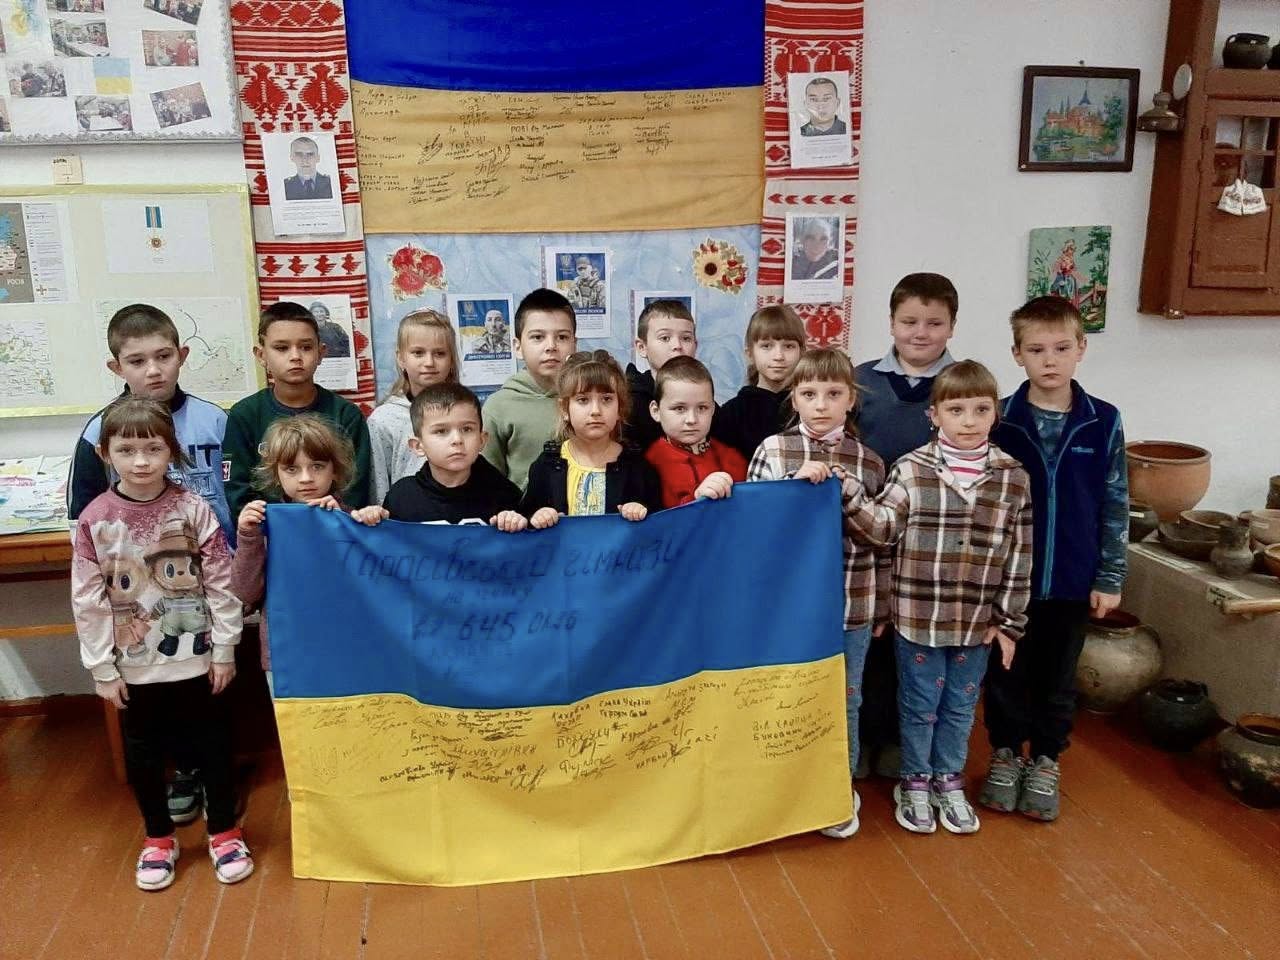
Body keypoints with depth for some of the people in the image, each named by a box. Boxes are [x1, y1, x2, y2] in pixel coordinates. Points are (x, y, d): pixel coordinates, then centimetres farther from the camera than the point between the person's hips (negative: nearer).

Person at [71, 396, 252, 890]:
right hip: (135, 666, 1)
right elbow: (87, 600, -5)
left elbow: (221, 583, -7)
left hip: (197, 658, -1)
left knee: (212, 745, 12)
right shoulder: (94, 520, -9)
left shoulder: (193, 508, -11)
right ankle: (158, 839, 37)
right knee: (142, 754, 15)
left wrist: (224, 649, -6)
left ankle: (224, 832, 32)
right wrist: (102, 669, -4)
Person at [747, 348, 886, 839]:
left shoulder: (869, 462, 2)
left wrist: (881, 606, 10)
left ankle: (841, 789, 34)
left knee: (845, 700, 14)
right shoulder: (772, 450, -3)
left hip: (852, 603, 1)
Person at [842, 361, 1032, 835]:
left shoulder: (1014, 478, -3)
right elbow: (880, 528, -13)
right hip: (918, 617, -2)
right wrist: (845, 488, -27)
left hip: (978, 622, 2)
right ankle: (915, 783, 32)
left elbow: (1019, 556, 0)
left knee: (960, 706, 18)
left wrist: (1009, 621, 1)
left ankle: (949, 781, 38)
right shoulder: (912, 470, -8)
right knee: (920, 704, 13)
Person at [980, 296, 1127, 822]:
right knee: (1005, 672, 12)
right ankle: (1005, 753, 32)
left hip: (1072, 580, 1)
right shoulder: (999, 420, -8)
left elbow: (1114, 505, 0)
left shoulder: (1104, 423, -5)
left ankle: (1045, 760, 33)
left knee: (1057, 676, 15)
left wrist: (1110, 578, 0)